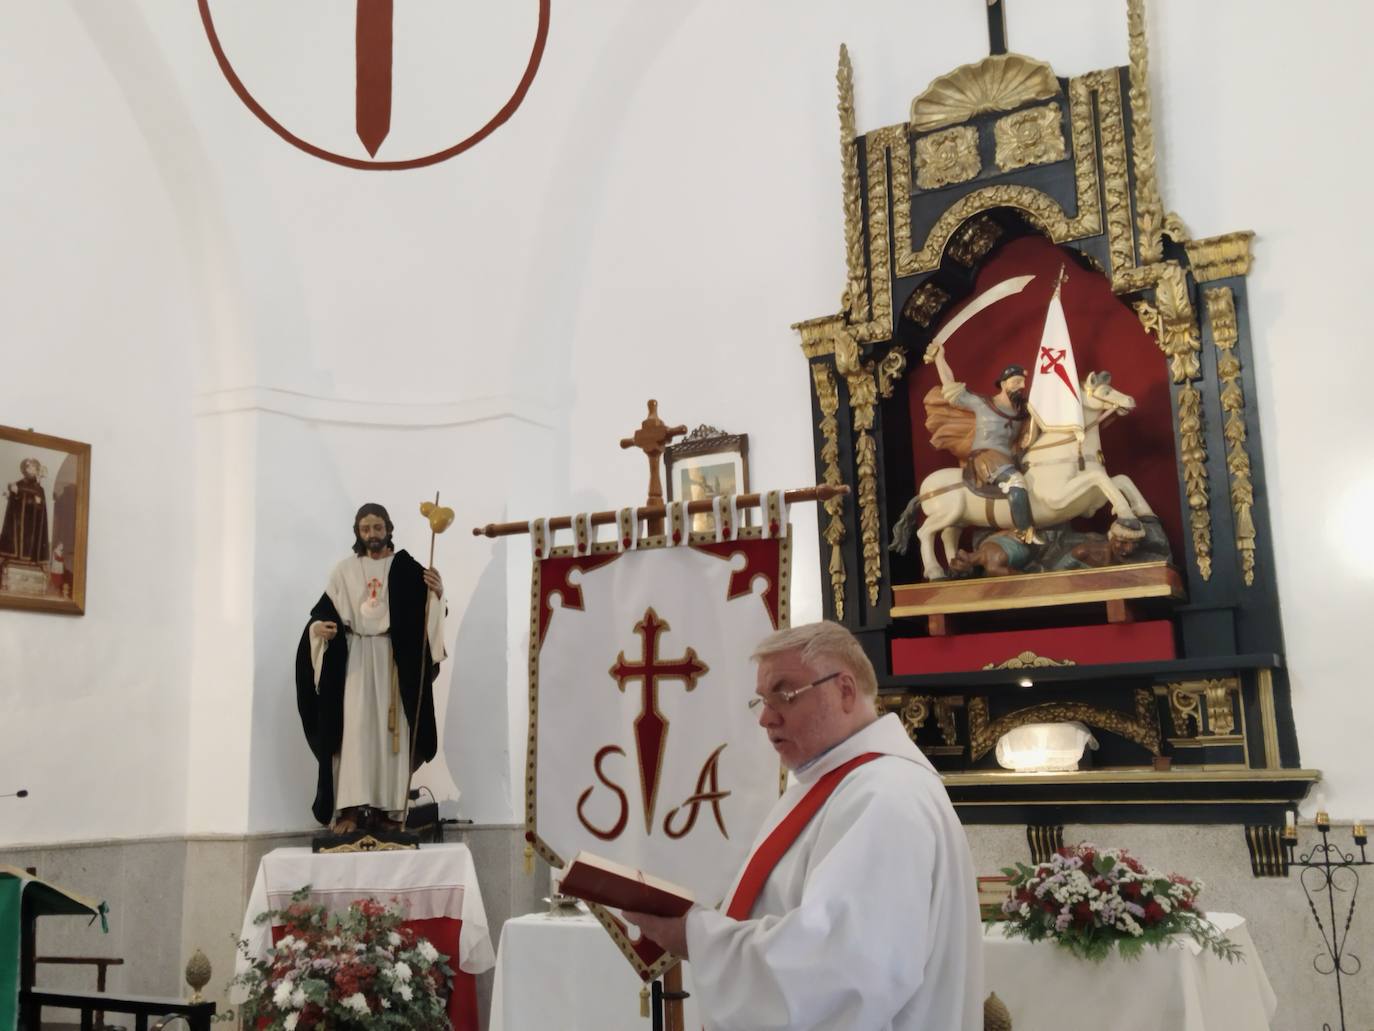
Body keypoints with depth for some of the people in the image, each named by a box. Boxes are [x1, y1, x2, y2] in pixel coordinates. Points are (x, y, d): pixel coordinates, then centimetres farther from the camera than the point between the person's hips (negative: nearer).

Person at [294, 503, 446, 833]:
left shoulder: (407, 569, 3)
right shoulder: (344, 571, 7)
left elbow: (424, 613, -3)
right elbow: (324, 611, 7)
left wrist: (437, 593, -24)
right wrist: (320, 627, -15)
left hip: (394, 659, 0)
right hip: (354, 658, 0)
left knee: (391, 731, -1)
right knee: (354, 729, -8)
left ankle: (388, 809, 2)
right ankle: (351, 810, -12)